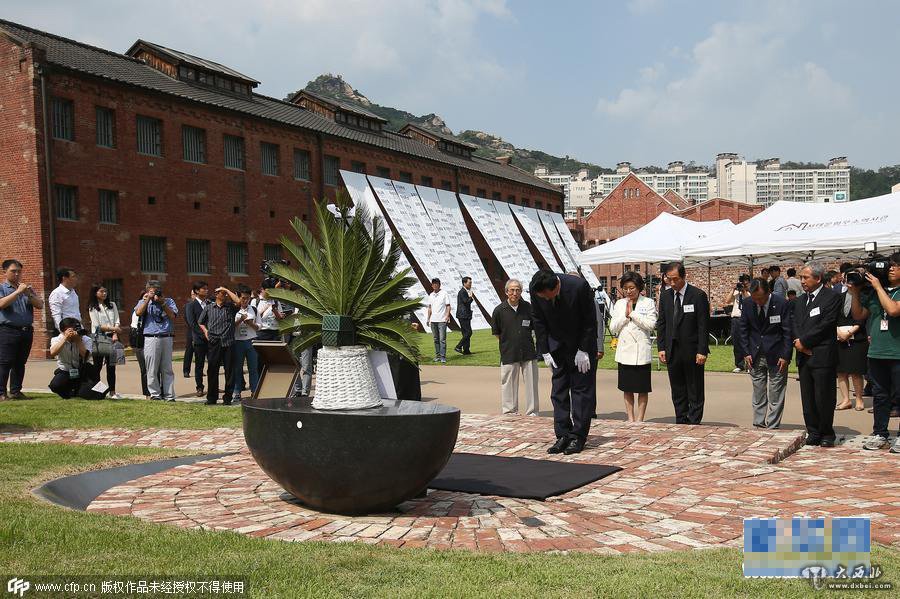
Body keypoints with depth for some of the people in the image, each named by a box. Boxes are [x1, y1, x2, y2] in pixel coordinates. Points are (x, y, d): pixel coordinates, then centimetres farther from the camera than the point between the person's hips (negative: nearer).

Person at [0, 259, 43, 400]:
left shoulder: (27, 289, 19)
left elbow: (40, 305, 8)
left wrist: (29, 294, -8)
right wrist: (18, 291, -17)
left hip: (26, 331, 5)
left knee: (20, 363, 7)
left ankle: (15, 391, 12)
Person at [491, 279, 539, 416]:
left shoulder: (528, 307, 1)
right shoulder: (499, 310, -4)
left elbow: (536, 328, 13)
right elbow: (496, 333, 7)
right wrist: (507, 344, 7)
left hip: (528, 353, 2)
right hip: (508, 354, -1)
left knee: (531, 383, 6)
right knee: (508, 384, 3)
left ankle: (532, 413, 16)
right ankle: (510, 412, 16)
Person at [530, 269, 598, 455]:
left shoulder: (579, 286, -27)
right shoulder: (536, 291, -17)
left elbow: (590, 320, -16)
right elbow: (538, 322, -3)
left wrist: (583, 350, -14)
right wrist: (544, 351, -6)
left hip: (582, 346, -4)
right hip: (558, 347, 4)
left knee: (582, 389, -2)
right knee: (558, 391, 3)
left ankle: (578, 436, 3)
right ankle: (563, 436, 9)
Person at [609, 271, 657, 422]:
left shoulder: (648, 303, 0)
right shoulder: (619, 304, 9)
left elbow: (651, 325, -12)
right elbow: (613, 328, 4)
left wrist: (632, 313, -12)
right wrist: (625, 315, -9)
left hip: (641, 351, -3)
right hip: (624, 351, 3)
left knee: (642, 388, 4)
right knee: (627, 388, 8)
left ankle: (639, 419, 12)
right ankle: (630, 419, 17)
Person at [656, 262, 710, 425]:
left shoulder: (698, 295, -7)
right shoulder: (665, 296, 7)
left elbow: (703, 326, -9)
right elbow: (661, 324, 11)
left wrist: (702, 351, -13)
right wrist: (661, 348, 3)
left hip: (692, 351, -4)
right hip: (672, 350, 4)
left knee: (695, 391, 3)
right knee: (677, 392, 10)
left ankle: (694, 423, 9)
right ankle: (681, 422, 18)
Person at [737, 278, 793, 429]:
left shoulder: (781, 303, -12)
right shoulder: (747, 303, -3)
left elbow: (788, 331, -7)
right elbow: (742, 329, 6)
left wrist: (785, 356, -11)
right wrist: (746, 353, -1)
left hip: (776, 355, -3)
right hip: (755, 355, 3)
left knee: (776, 395, 1)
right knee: (758, 394, 8)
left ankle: (772, 428, 7)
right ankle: (758, 426, 16)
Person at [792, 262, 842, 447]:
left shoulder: (832, 297, -4)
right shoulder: (800, 301, 18)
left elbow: (826, 325, -12)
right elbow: (796, 326, 13)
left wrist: (804, 341, -10)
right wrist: (800, 344, -6)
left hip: (823, 356, -6)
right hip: (804, 356, 6)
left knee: (824, 398, -2)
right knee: (808, 399, 8)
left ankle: (826, 435, 10)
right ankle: (813, 433, 17)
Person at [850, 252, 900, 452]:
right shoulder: (874, 292, 11)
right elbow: (859, 315, 17)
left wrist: (878, 286, -12)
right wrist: (855, 293, 4)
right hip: (877, 352, 6)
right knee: (880, 396, 12)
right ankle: (880, 434, 20)